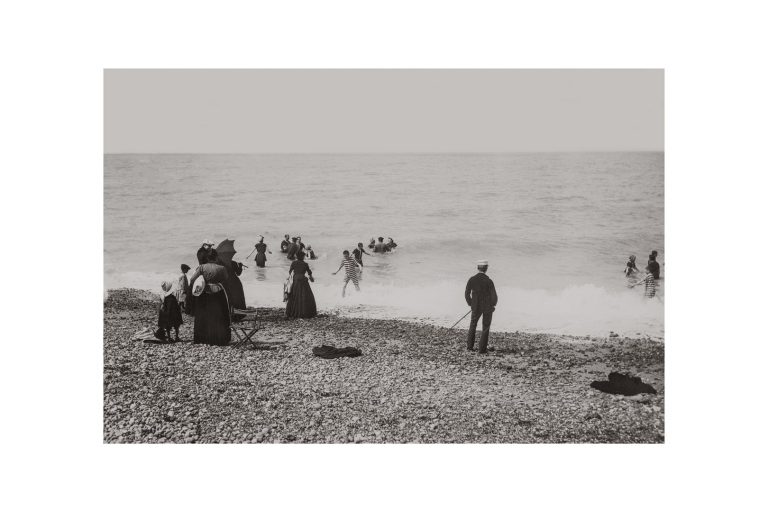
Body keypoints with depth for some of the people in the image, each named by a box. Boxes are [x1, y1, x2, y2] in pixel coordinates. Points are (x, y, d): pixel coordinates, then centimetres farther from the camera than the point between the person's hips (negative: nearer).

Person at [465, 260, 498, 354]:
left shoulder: (471, 279, -11)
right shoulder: (488, 281, -19)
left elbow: (467, 294, -7)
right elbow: (494, 296, -18)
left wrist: (470, 304, 10)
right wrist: (493, 304, 3)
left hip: (476, 307, 2)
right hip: (488, 307, -2)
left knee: (473, 325, 23)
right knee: (486, 327, 12)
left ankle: (470, 346, 23)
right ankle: (482, 349, 11)